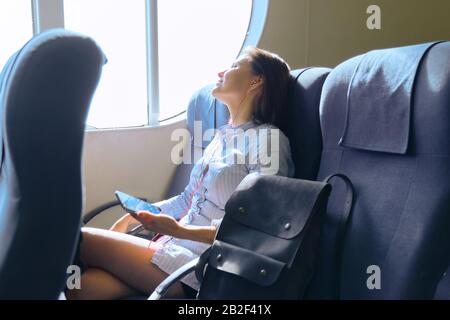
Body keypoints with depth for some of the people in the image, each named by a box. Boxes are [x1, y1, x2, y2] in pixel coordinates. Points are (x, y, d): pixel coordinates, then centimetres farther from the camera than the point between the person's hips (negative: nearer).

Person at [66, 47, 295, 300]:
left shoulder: (268, 139, -10)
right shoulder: (224, 136, 15)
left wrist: (181, 230, -25)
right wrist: (133, 216, 12)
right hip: (176, 245, 6)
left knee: (83, 241, -11)